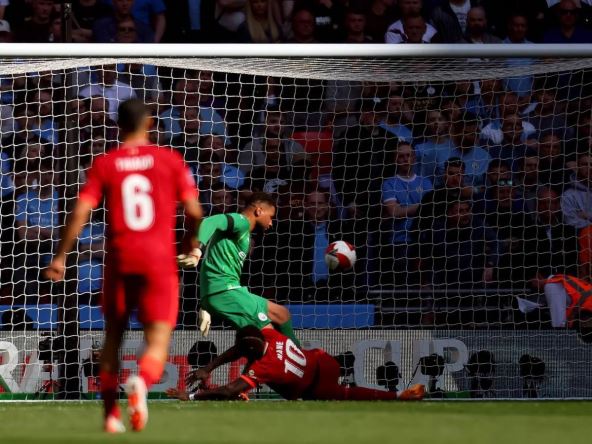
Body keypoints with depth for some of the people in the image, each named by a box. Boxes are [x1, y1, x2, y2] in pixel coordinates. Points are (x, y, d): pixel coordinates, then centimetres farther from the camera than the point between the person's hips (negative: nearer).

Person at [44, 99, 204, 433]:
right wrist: (191, 242, 19)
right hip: (159, 259, -2)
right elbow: (194, 211, -1)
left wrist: (61, 256, 3)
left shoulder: (104, 165, 4)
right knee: (158, 342, -3)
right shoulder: (170, 160, 2)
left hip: (119, 258, 2)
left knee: (113, 337, 20)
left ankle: (111, 413, 20)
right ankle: (143, 381, -37)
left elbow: (80, 213, -4)